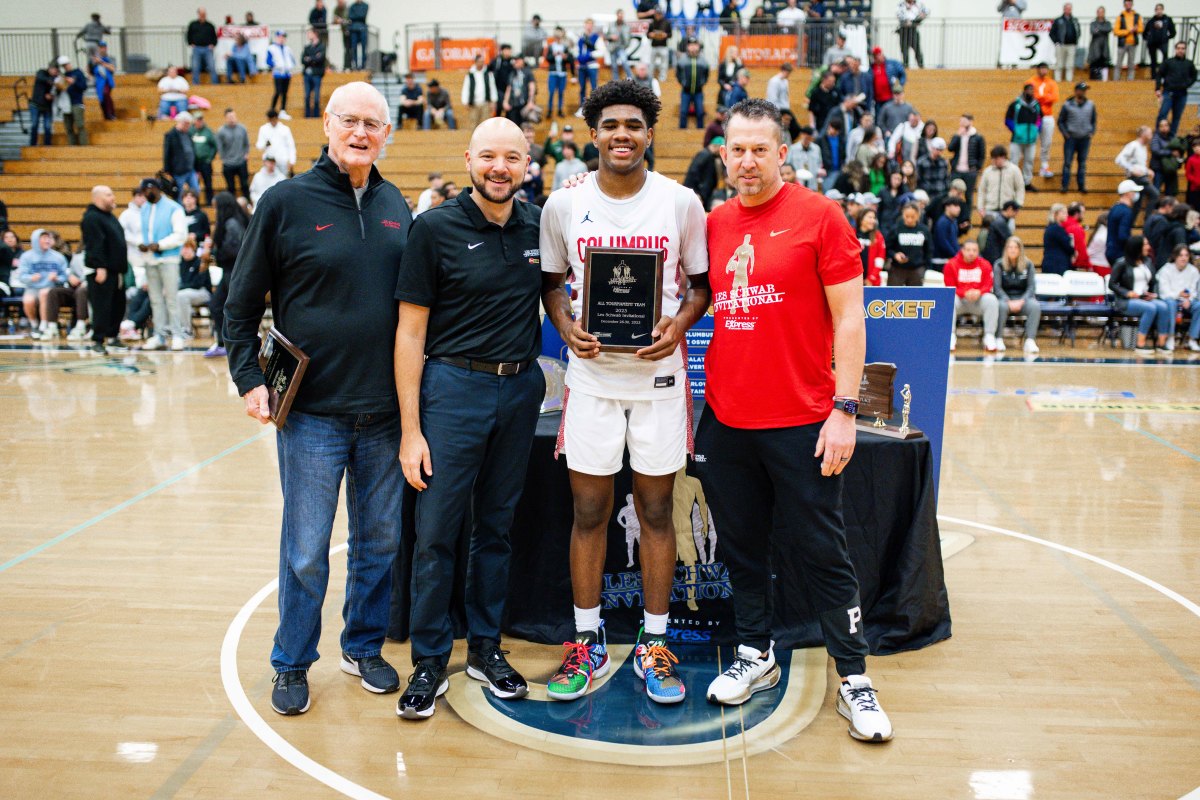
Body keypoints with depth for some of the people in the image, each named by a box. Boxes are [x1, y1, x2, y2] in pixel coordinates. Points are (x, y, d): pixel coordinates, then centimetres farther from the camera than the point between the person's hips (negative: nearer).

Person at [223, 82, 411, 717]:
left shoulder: (396, 206, 7)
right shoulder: (286, 202, -4)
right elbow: (241, 303, 0)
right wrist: (249, 379, -8)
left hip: (385, 410, 4)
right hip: (312, 409, -4)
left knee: (380, 540, 14)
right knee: (306, 550, 6)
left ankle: (363, 646, 33)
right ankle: (292, 664, 25)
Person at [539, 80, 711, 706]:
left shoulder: (681, 203, 0)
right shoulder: (563, 205, 2)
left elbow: (701, 281, 7)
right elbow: (550, 281, 12)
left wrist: (678, 325, -12)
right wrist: (566, 326, -7)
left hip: (658, 376, 0)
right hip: (591, 376, 1)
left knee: (655, 511, 8)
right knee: (589, 512, 7)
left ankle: (653, 644, 23)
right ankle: (587, 642, 24)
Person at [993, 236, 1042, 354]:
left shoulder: (1028, 265, 5)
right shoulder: (999, 264, 2)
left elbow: (1031, 287, 0)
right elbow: (997, 287, -5)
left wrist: (1021, 301, -18)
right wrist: (1009, 302, -20)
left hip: (1023, 298, 2)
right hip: (1005, 298, -1)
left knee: (1035, 306, -31)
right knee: (1002, 306, -37)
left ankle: (1030, 341, -33)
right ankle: (999, 340, -26)